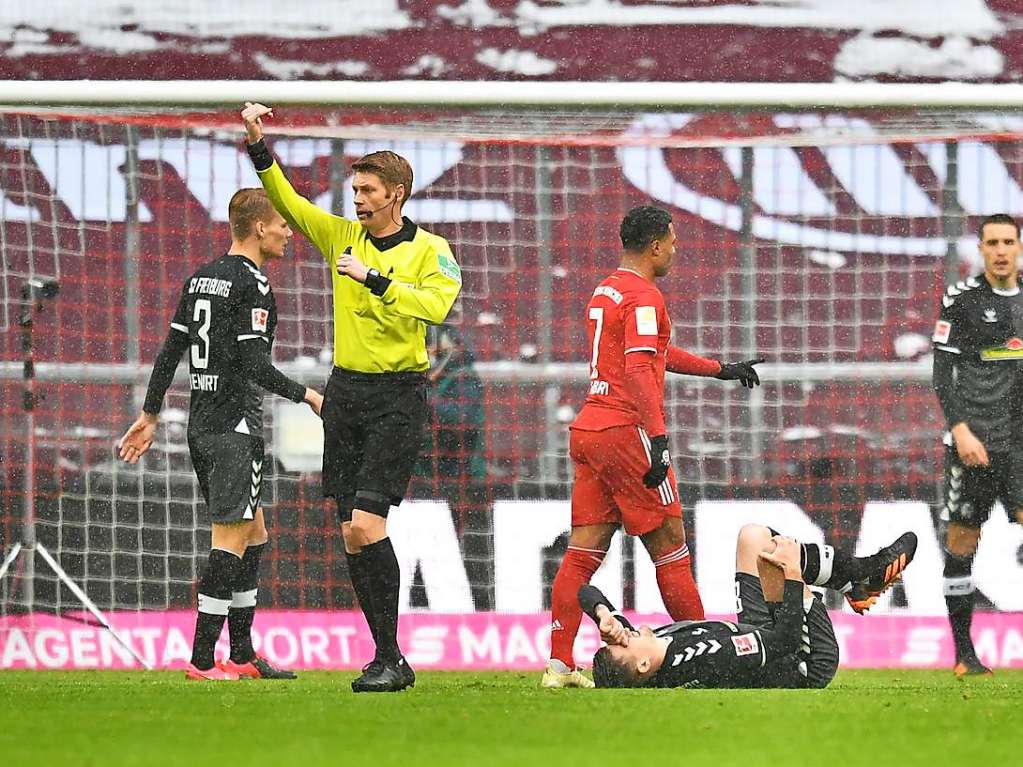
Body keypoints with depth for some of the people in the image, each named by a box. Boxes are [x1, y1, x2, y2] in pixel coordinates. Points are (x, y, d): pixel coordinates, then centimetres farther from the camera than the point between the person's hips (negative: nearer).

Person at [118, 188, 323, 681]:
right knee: (230, 540, -8)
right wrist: (306, 396, -7)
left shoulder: (200, 279, 13)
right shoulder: (252, 284, -12)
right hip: (235, 424, -9)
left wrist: (150, 415, 20)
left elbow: (170, 351, 15)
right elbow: (255, 365, -18)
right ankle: (202, 661, -11)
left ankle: (242, 655, 18)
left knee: (253, 535, 16)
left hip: (201, 423, 9)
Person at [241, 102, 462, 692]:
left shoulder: (430, 250, -3)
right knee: (352, 533, 2)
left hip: (398, 398, -5)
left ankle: (391, 659, -10)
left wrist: (375, 279, -23)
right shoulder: (343, 236, 10)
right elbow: (285, 200, 4)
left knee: (367, 525, -16)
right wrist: (259, 146, -9)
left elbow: (436, 304, -20)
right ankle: (388, 658, 8)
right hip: (345, 392, 6)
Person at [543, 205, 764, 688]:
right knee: (669, 547, -1)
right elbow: (639, 370, -22)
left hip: (587, 429, 9)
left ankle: (559, 665, -4)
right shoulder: (642, 296, -10)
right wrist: (658, 438, -26)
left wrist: (720, 370, 41)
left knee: (583, 553, 3)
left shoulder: (605, 292, 20)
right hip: (626, 430, -9)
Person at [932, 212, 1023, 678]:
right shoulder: (962, 299, -1)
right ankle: (963, 652, 9)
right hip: (973, 443, -3)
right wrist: (960, 429, -15)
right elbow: (942, 372, -4)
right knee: (961, 540, 1)